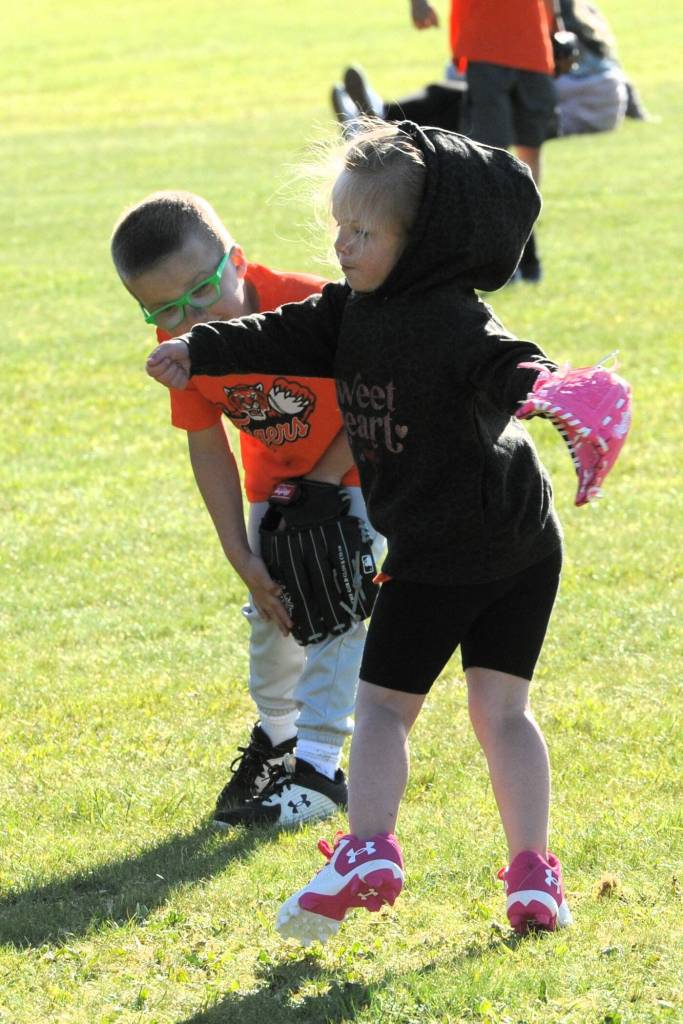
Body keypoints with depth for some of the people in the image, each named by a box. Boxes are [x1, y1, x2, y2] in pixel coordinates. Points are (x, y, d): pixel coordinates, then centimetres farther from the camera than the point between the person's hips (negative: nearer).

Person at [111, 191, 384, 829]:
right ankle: (277, 738, 34)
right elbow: (207, 447, -10)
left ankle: (318, 765, -10)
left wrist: (325, 477, -20)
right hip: (277, 476, 5)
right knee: (271, 614, 9)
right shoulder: (180, 347, -21)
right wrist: (243, 559, -13)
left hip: (358, 465, -5)